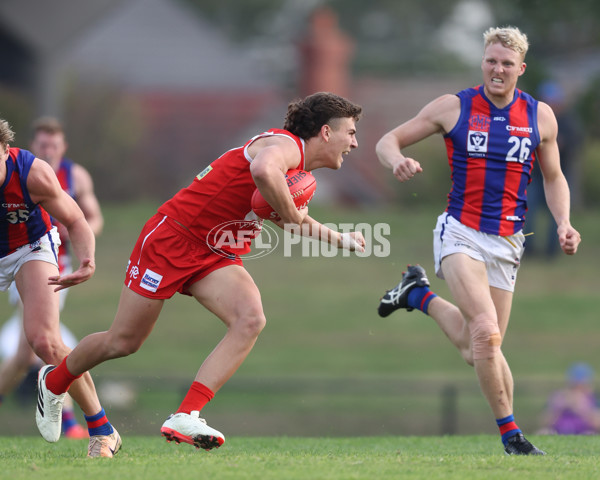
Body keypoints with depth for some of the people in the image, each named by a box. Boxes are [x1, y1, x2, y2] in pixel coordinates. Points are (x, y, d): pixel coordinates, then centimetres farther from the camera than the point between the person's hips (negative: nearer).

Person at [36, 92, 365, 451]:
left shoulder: (299, 170, 10)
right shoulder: (285, 145, -20)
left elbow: (295, 218, 30)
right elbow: (263, 171, -45)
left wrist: (341, 239, 24)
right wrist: (292, 216, -31)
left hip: (217, 258, 8)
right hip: (172, 237, -8)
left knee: (251, 320, -21)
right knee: (123, 342, 3)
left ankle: (185, 417, -24)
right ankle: (54, 381, 33)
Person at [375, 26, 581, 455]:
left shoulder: (540, 116, 6)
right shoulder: (453, 108, -1)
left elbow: (553, 178, 18)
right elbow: (388, 141, 5)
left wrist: (563, 222, 0)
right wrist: (398, 160, -19)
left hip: (506, 243, 4)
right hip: (460, 233, -4)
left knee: (477, 348, 2)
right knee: (486, 334, -23)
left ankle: (421, 295, 27)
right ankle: (509, 430, -15)